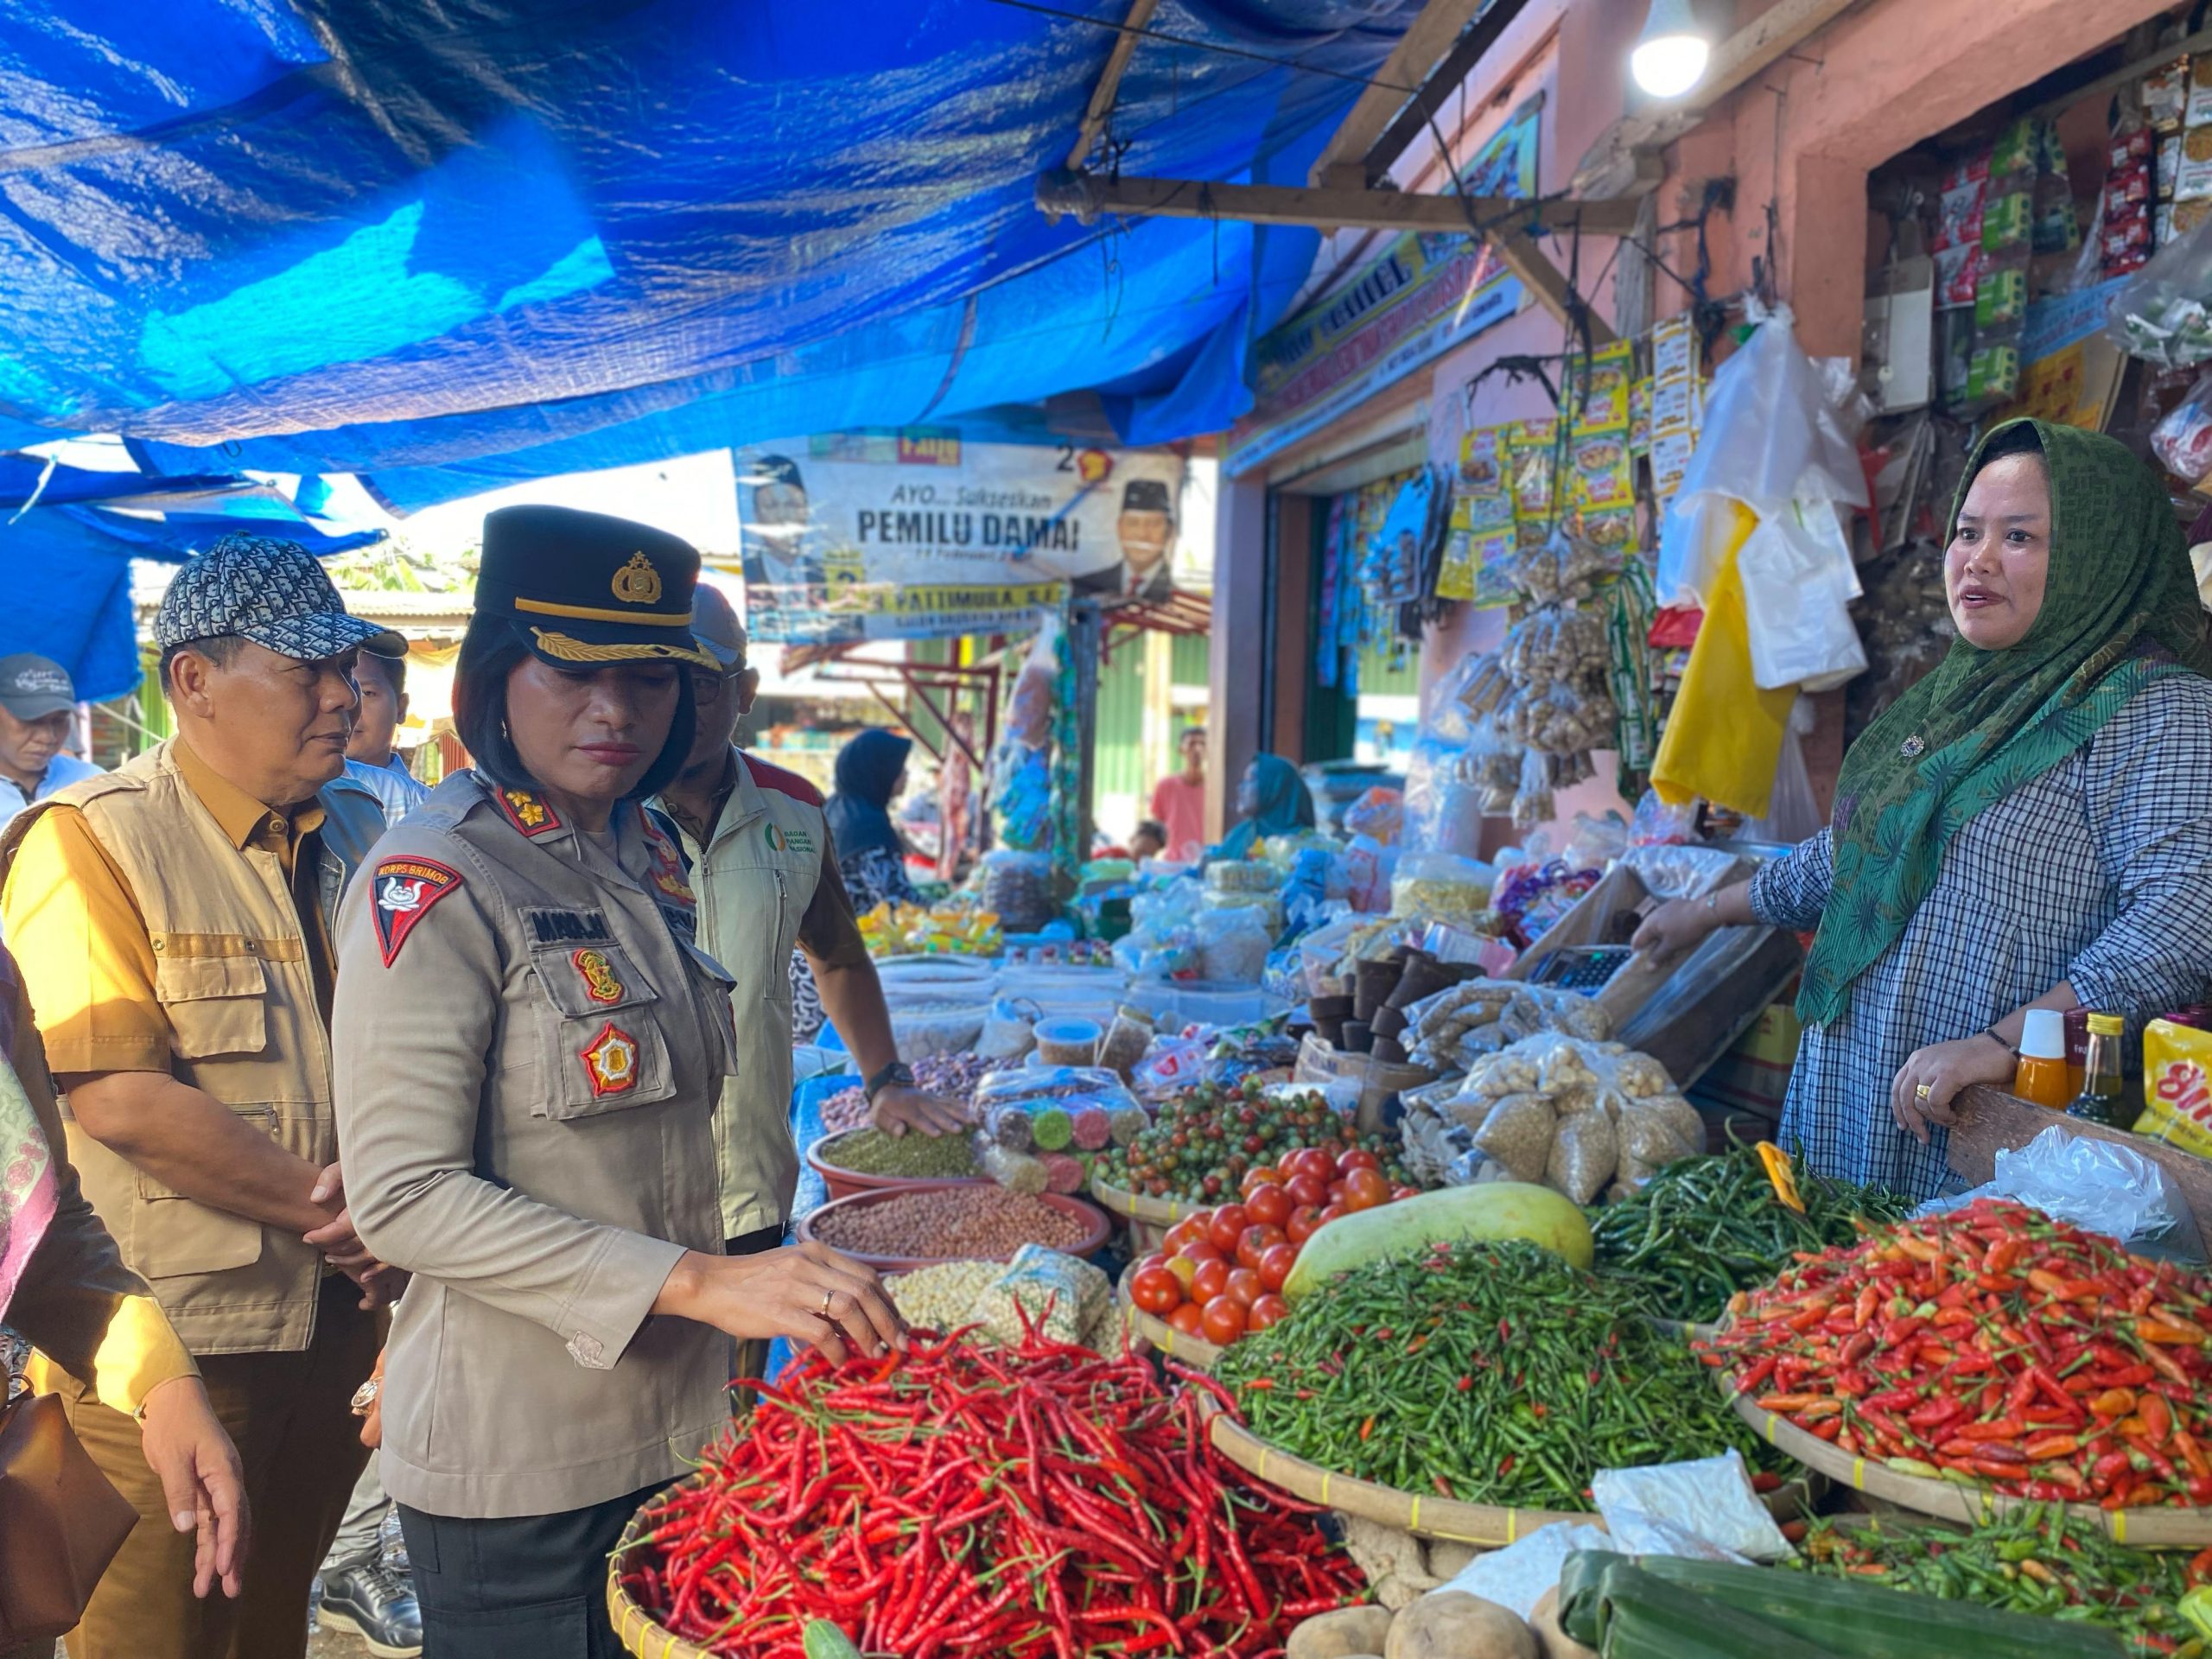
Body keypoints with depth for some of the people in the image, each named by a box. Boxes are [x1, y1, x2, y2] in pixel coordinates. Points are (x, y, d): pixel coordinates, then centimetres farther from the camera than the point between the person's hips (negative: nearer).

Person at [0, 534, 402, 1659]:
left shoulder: (358, 837, 6)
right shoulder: (91, 841, -12)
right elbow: (121, 1101, -21)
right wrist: (323, 1205, -15)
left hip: (335, 1317, 6)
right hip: (169, 1343, -5)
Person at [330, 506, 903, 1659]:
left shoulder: (650, 859, 7)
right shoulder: (437, 885, -16)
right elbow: (403, 1195, -22)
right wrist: (695, 1281, -27)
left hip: (670, 1426, 7)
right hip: (518, 1464, -7)